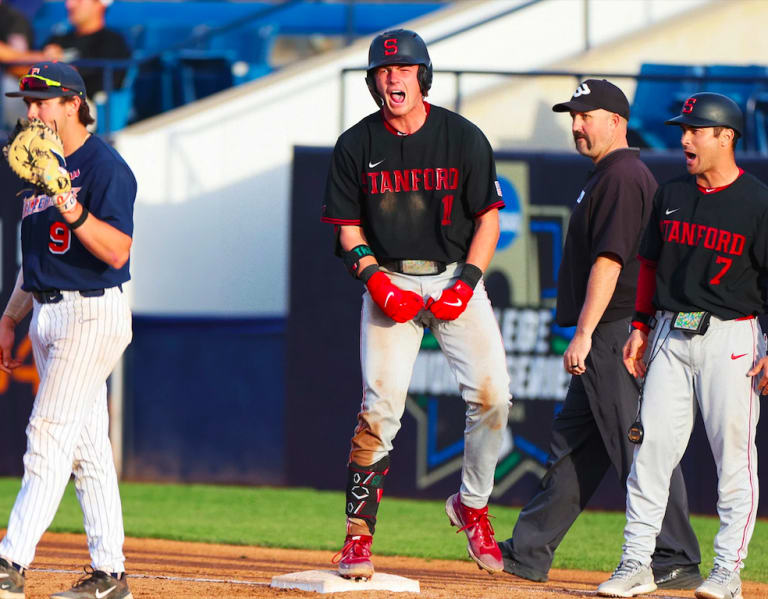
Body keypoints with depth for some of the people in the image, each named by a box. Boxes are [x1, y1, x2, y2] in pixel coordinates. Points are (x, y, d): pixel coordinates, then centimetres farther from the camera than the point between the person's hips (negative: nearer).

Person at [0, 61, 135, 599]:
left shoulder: (104, 166, -12)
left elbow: (116, 252, -22)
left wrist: (72, 209, -35)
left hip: (92, 313, -9)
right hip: (48, 314, 9)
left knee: (49, 437, -13)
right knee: (86, 445, 9)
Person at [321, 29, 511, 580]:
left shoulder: (464, 138, -3)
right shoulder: (357, 146, 0)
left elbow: (488, 218, 1)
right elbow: (349, 228, 7)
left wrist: (465, 284, -11)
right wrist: (376, 281, -10)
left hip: (456, 277, 0)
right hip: (389, 281, 0)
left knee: (491, 394, -14)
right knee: (380, 406, -11)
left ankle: (472, 505, 9)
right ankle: (358, 535, -6)